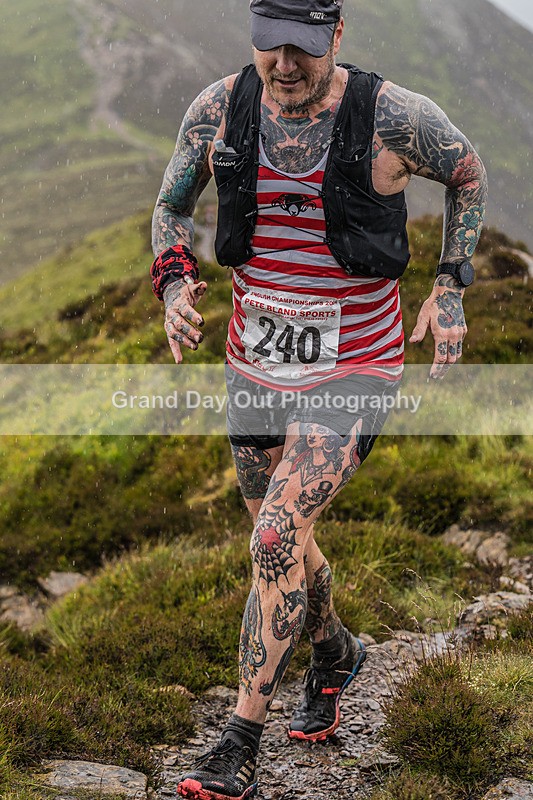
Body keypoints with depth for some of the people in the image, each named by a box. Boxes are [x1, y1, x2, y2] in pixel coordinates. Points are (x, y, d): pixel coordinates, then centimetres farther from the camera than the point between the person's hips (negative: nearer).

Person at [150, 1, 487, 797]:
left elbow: (469, 174, 5)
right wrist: (175, 284, -12)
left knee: (276, 540, -18)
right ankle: (335, 653, 50)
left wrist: (451, 291, -3)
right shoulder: (218, 109, -7)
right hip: (255, 365, 5)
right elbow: (171, 206, 8)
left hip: (353, 372, -4)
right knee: (285, 542, 18)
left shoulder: (395, 117, -16)